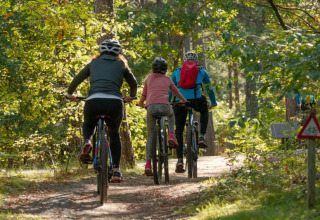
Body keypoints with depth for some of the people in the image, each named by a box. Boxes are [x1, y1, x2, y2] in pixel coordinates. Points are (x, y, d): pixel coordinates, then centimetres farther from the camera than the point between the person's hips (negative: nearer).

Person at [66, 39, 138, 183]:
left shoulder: (94, 63, 24)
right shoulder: (121, 65, 23)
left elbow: (77, 80, 25)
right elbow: (133, 83, 33)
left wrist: (70, 94, 42)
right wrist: (131, 96, 53)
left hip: (93, 101, 0)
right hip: (114, 103, 0)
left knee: (88, 124, 33)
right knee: (114, 135, 25)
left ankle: (87, 143, 0)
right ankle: (116, 171, 17)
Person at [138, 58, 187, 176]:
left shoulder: (149, 78, 21)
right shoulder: (167, 79, 22)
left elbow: (144, 94, 27)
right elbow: (176, 92, 36)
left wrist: (141, 104, 47)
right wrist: (183, 100, 56)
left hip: (151, 107, 0)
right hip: (164, 106, 0)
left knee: (150, 136, 12)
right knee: (171, 115, 39)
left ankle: (148, 164, -2)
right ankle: (171, 135, 13)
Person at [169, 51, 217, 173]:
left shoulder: (177, 72, 24)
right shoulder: (201, 72, 22)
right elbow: (209, 88, 32)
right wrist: (213, 103, 47)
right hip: (196, 100, -1)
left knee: (179, 131, 13)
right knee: (204, 111, 35)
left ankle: (180, 160, 1)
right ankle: (202, 137, 17)